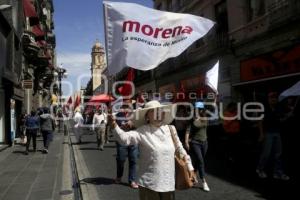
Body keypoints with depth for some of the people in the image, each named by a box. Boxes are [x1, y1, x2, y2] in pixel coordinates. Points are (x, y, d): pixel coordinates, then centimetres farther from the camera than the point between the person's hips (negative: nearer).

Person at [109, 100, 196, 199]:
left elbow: (180, 150, 13)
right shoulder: (143, 131, -11)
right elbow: (125, 138, -27)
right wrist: (114, 125, -43)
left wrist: (190, 168, 14)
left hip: (169, 184, 4)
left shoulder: (170, 129, 3)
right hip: (149, 184, -4)